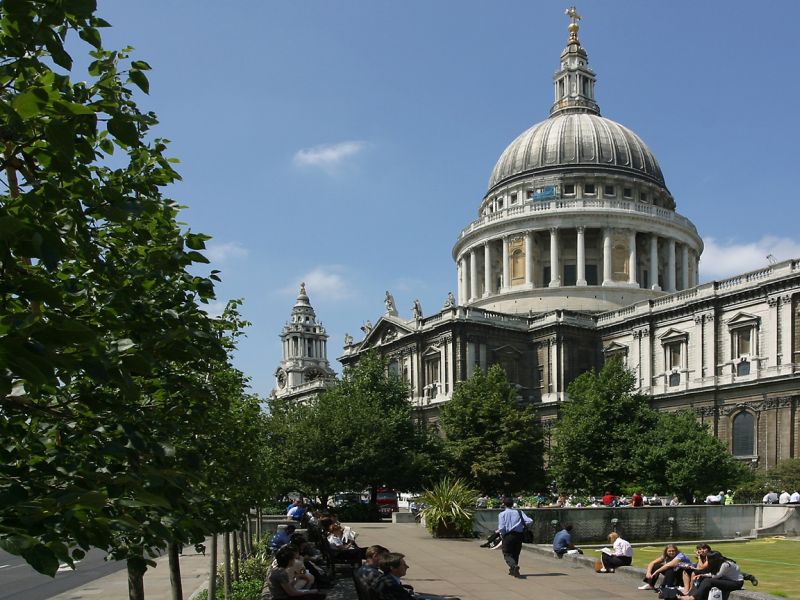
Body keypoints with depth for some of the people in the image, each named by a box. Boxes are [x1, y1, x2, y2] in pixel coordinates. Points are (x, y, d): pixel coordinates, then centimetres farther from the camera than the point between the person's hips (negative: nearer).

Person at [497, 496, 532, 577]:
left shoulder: (502, 514, -2)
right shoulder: (519, 512, 7)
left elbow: (501, 528, -12)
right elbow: (530, 521, -2)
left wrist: (499, 531, 9)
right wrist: (521, 524, 15)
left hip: (508, 535, -4)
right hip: (519, 535, 4)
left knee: (507, 554, 1)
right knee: (515, 553, 20)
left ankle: (514, 566, -27)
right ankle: (512, 570, 29)